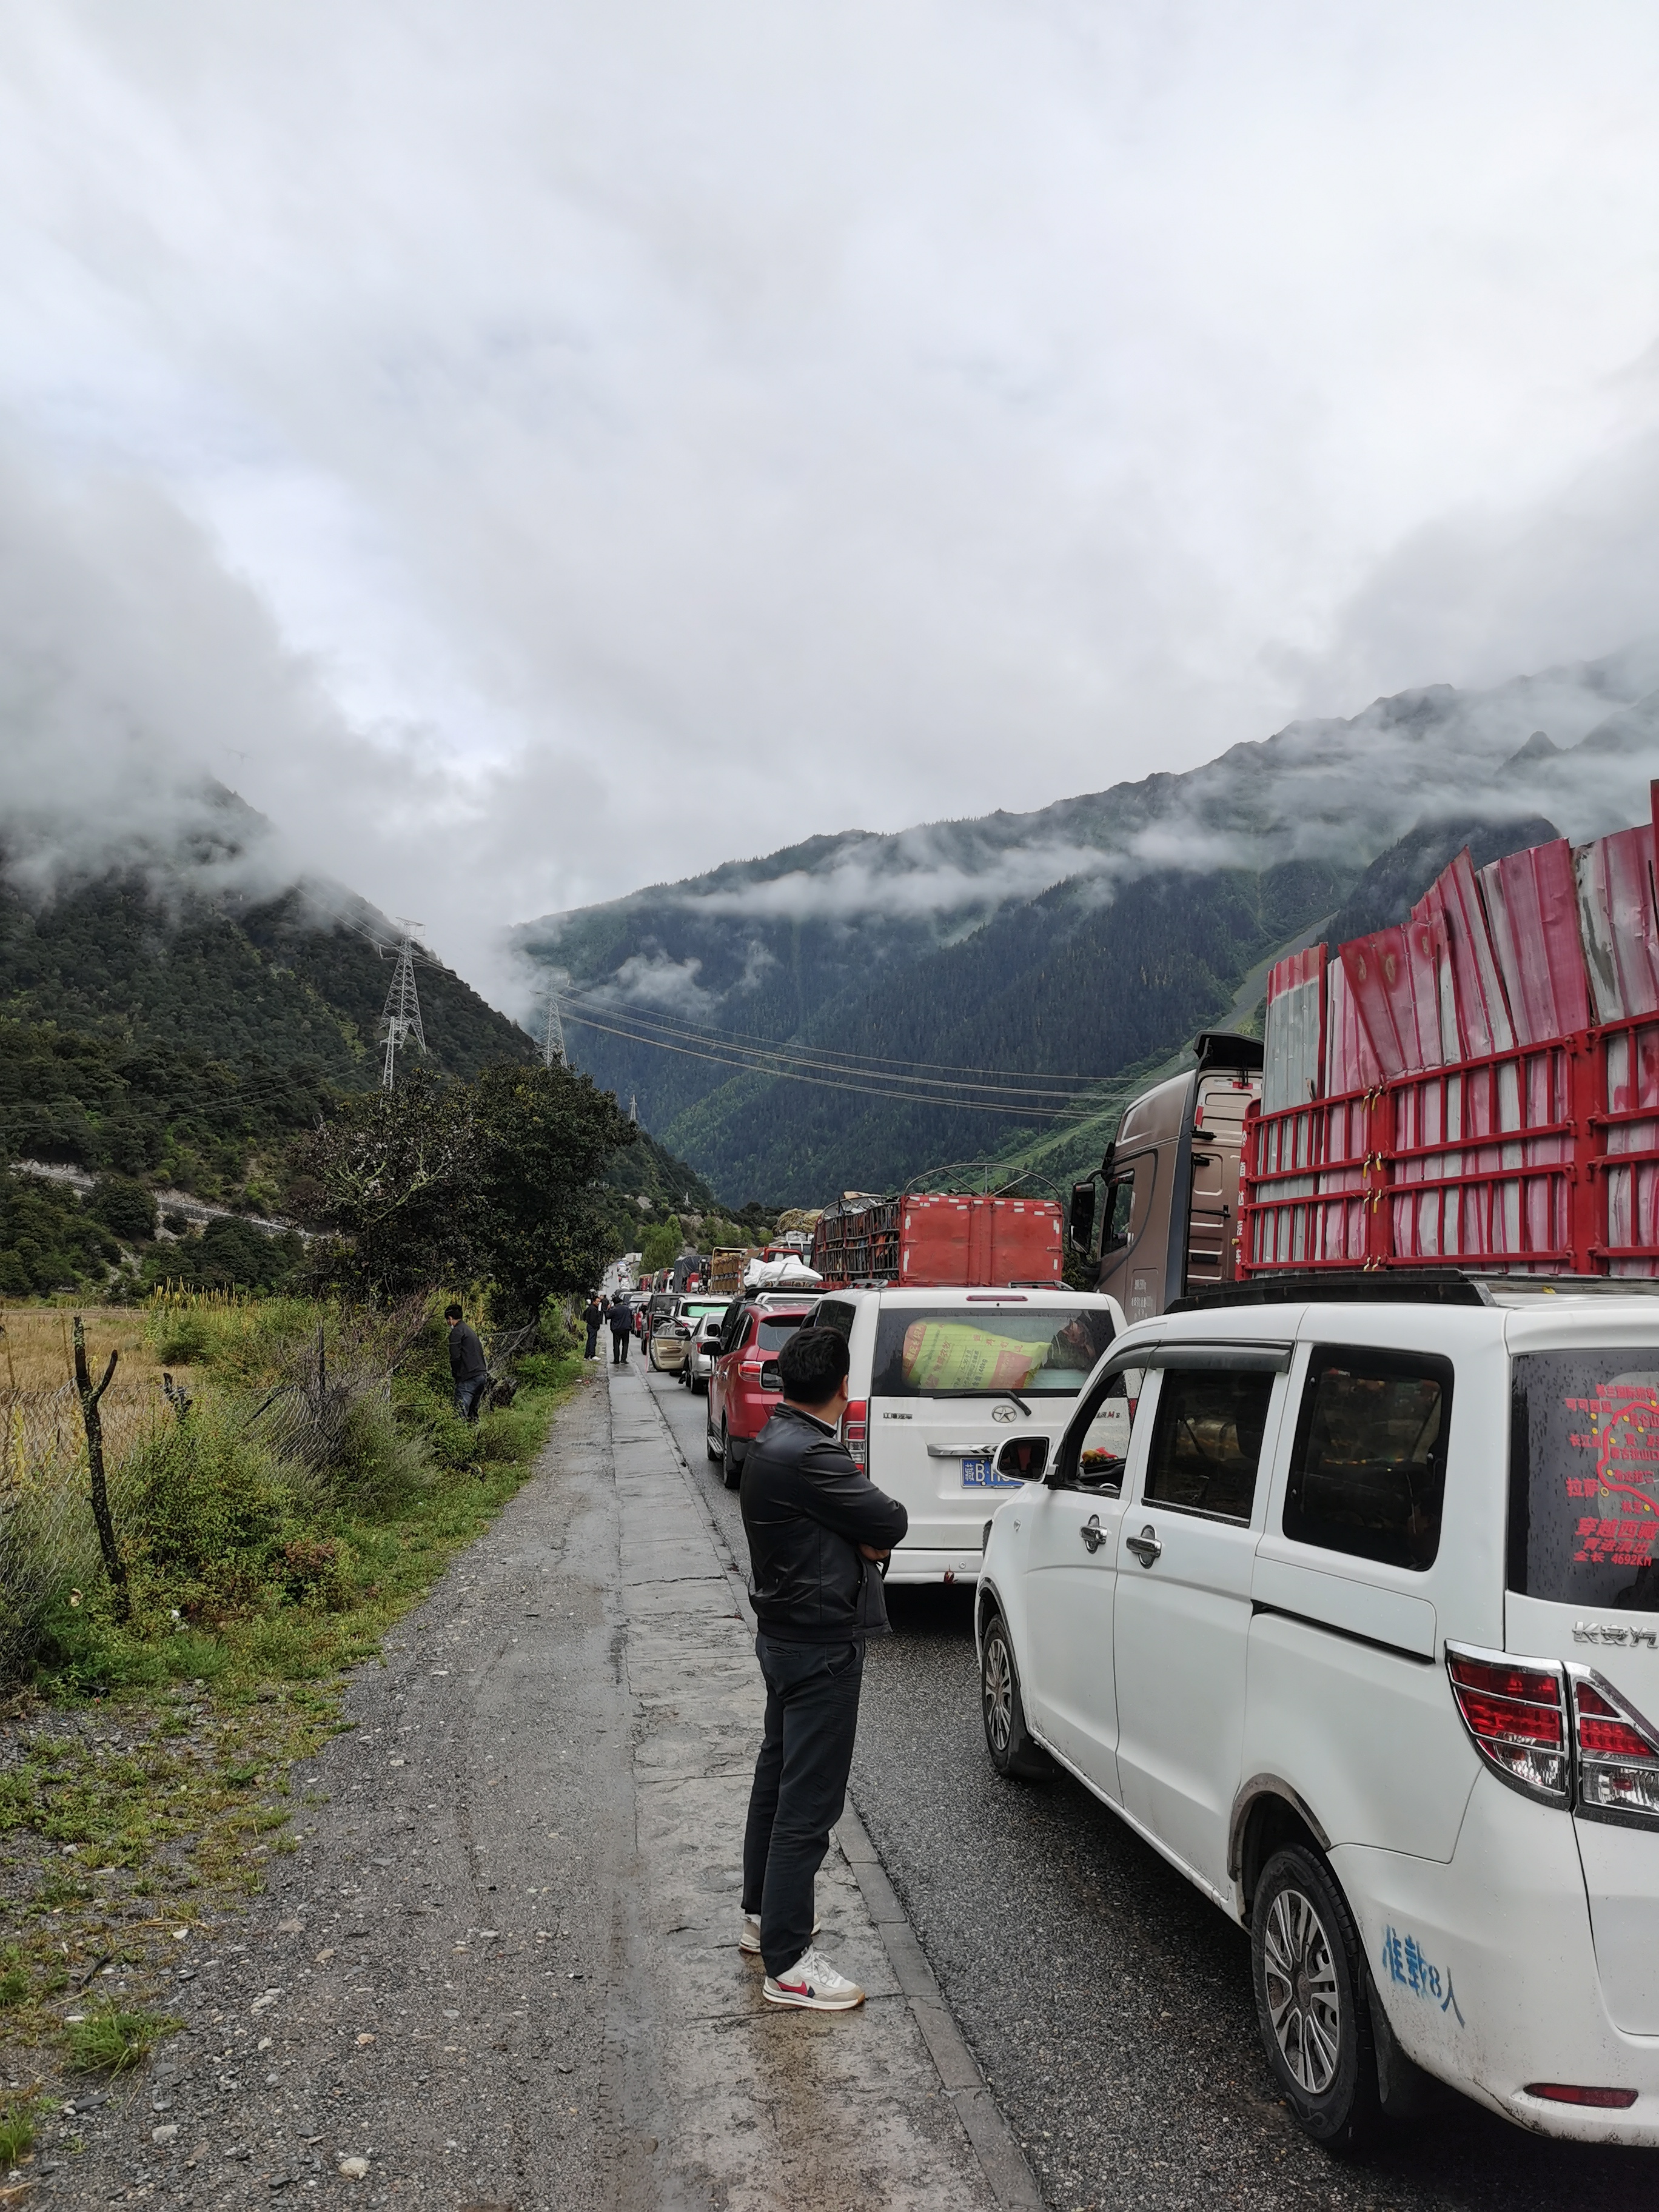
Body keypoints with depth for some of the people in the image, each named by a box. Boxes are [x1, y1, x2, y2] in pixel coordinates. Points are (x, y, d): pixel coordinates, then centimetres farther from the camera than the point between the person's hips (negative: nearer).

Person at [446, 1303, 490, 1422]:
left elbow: (455, 1357, -12)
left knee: (461, 1414, -13)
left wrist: (455, 1375, 1)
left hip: (468, 1378, -9)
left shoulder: (456, 1332, -5)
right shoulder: (471, 1330, 23)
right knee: (473, 1413, 14)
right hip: (482, 1375, 9)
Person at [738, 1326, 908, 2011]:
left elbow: (869, 1529, 10)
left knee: (779, 1776, 21)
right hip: (821, 1646, -11)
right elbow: (891, 1523, -22)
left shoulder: (774, 1443, 7)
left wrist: (861, 1537, -11)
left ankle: (763, 1916, 36)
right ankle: (788, 1965, 7)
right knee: (809, 1801, -2)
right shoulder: (809, 1457, -26)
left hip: (786, 1634, 11)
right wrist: (871, 1527, -2)